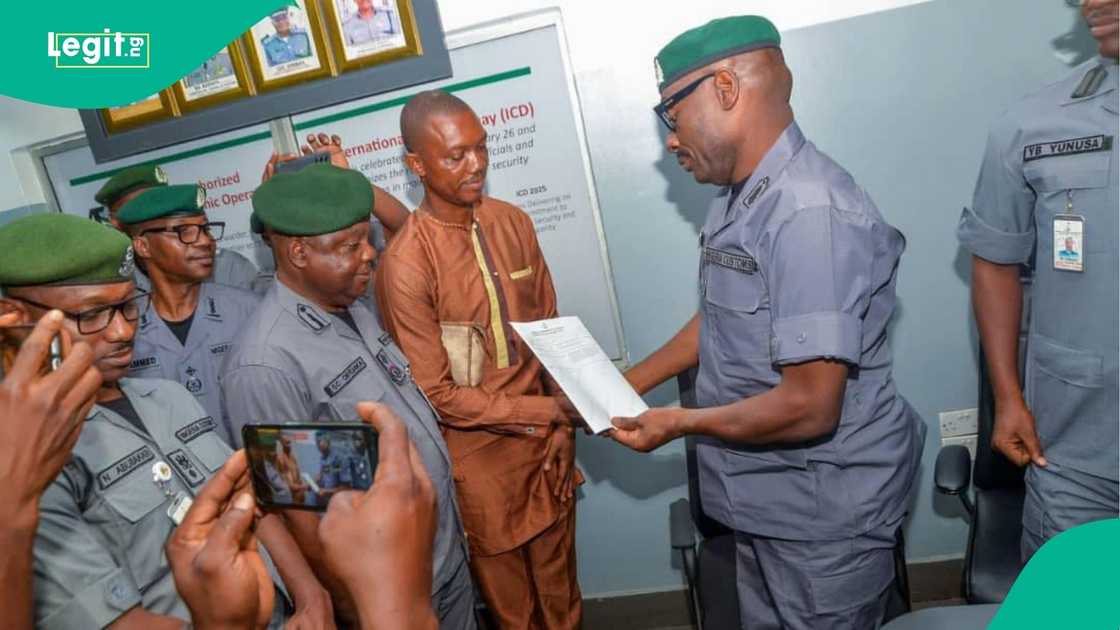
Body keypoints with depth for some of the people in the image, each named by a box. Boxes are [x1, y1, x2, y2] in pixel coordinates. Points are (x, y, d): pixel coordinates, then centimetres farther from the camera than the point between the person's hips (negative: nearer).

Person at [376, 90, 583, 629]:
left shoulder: (512, 222, -2)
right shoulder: (405, 264, -20)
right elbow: (437, 394, -17)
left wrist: (563, 426, -2)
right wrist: (547, 410, -18)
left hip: (547, 442, 5)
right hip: (481, 458, -4)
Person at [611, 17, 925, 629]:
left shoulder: (811, 211, -27)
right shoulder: (735, 201, 4)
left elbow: (809, 408, -29)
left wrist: (679, 423, -15)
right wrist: (629, 384, 9)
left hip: (825, 510, -8)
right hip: (765, 497, 8)